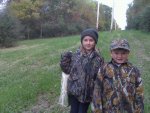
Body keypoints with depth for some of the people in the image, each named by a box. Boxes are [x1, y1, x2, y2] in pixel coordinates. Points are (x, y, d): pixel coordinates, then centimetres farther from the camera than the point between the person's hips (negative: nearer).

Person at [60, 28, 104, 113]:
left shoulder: (98, 58, -6)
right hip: (73, 90, 1)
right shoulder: (75, 55, -3)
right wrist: (65, 60, -9)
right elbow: (68, 70, 4)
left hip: (87, 92, -1)